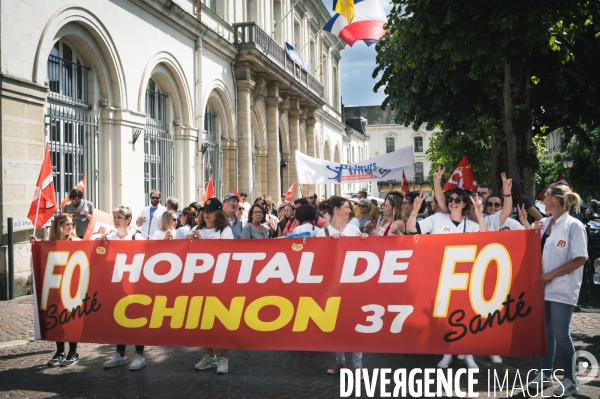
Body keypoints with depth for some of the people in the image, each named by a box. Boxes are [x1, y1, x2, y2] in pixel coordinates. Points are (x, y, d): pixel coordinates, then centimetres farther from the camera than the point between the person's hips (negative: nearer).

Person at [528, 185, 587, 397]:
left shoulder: (574, 226, -9)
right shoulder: (543, 223, 9)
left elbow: (580, 259, -14)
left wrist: (551, 275, -15)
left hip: (562, 289, -6)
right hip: (543, 286, 6)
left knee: (560, 334, -3)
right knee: (545, 331, 11)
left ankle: (570, 379, 12)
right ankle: (545, 374, 22)